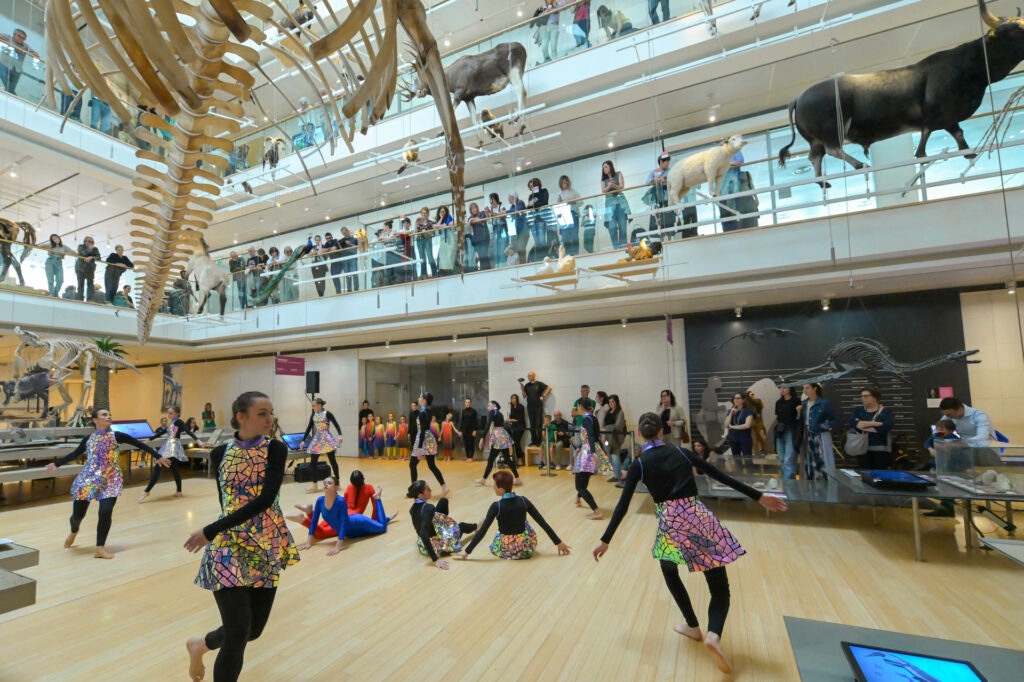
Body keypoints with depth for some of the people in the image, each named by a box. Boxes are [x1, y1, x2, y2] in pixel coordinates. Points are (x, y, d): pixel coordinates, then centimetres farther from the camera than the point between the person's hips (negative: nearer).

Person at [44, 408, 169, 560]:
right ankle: (74, 532, 48)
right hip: (88, 479, 3)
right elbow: (75, 454, 21)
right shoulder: (89, 438, 5)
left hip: (110, 481, -3)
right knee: (77, 514, 8)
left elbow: (139, 444, -3)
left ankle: (100, 548, 0)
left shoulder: (117, 436, -3)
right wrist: (57, 464, 24)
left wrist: (157, 456, -5)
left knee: (105, 513, -16)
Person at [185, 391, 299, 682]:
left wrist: (211, 531, -20)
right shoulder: (219, 454, -1)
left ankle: (200, 645, 42)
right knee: (239, 632, -8)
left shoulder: (276, 449, -7)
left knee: (254, 629, 12)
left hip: (267, 546, 1)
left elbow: (266, 499, -19)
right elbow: (224, 502, 8)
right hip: (229, 545, -1)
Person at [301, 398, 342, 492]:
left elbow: (336, 425, -8)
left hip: (327, 440, -5)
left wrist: (340, 435, -22)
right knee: (312, 463, 1)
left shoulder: (327, 414, -8)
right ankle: (315, 486, 10)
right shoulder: (313, 416, 7)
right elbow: (309, 428, 14)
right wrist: (303, 440, 12)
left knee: (332, 461, 2)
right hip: (316, 440, 6)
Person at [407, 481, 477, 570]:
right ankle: (476, 526, 60)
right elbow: (424, 534, -42)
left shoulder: (413, 508, -8)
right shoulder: (428, 508, -34)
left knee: (443, 501, 16)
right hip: (435, 547, -7)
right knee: (462, 526, 23)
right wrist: (435, 560, -42)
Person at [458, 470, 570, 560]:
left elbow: (482, 531, -18)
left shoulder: (496, 506, -18)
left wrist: (467, 552, -10)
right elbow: (543, 523, -4)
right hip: (526, 548, 2)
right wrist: (559, 542, 4)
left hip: (506, 550, -2)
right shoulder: (523, 501, -9)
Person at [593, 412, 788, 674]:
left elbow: (622, 506, -1)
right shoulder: (680, 452, 7)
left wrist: (605, 540, 5)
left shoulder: (639, 464, 0)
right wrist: (759, 497, 13)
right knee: (720, 589, 13)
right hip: (699, 516, 2)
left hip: (671, 522, -2)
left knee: (669, 571, 30)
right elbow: (722, 476, 7)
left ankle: (693, 626, 35)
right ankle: (713, 634, -12)